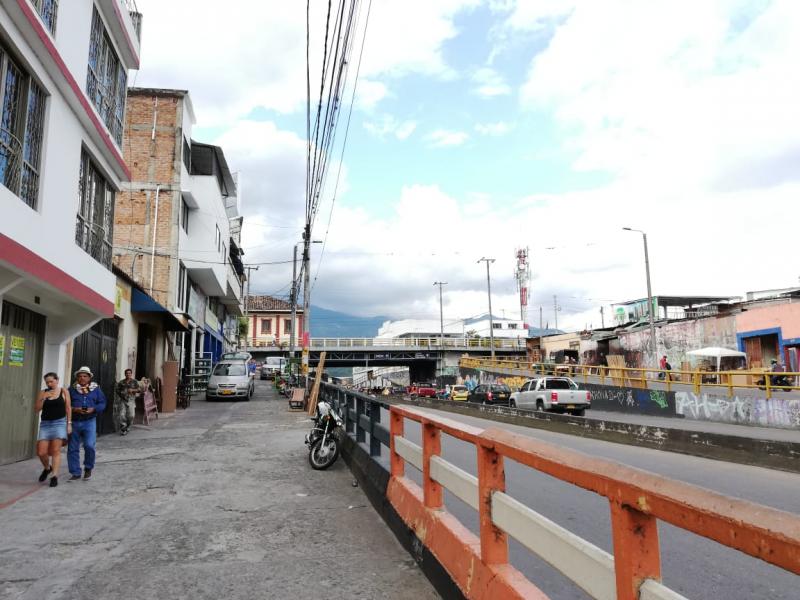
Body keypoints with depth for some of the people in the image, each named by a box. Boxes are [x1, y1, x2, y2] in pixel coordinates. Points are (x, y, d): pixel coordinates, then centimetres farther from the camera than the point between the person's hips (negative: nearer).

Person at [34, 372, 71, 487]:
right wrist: (43, 398, -12)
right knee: (41, 452, -1)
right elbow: (37, 409, 3)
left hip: (59, 423, -3)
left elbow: (68, 409, 3)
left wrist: (69, 423, -2)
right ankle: (47, 468, 28)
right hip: (45, 424, 3)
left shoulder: (63, 391, 2)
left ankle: (54, 476, -2)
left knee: (55, 451, -7)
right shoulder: (43, 393, 7)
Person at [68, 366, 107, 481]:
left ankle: (88, 468, 10)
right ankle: (75, 473, 18)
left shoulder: (96, 389, 6)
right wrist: (74, 409, -16)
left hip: (89, 421, -2)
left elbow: (102, 403, 5)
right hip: (74, 422, 2)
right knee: (72, 449, 5)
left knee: (89, 445, -15)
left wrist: (93, 409, -14)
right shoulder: (72, 390, 6)